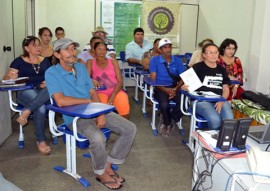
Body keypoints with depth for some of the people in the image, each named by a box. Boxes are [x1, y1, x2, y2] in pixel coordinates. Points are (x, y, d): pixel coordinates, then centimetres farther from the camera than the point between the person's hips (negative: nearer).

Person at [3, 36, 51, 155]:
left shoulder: (45, 61, 17)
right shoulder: (19, 61, 8)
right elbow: (6, 78, 5)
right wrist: (11, 77, -20)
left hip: (43, 91, 3)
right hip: (25, 91, -2)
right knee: (40, 107, -35)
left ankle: (26, 111, -35)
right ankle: (41, 141, -23)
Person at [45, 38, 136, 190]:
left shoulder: (81, 67, 10)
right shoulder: (52, 73, -10)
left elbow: (93, 93, 7)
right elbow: (61, 101, -22)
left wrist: (101, 113, -10)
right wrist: (88, 100, -11)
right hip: (75, 117, -6)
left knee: (130, 129, -6)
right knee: (98, 137, -36)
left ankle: (108, 166, 8)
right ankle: (101, 173, -5)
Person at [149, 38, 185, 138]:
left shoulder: (177, 60, 10)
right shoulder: (154, 60, 1)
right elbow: (153, 79, -6)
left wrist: (175, 89, -16)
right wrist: (165, 89, -20)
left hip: (174, 87, 3)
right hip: (160, 88, -3)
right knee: (164, 104, -34)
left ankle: (168, 123, -3)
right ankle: (168, 123, 0)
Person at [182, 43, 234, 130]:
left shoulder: (221, 69, 18)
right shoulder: (197, 67, 5)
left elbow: (226, 89, 16)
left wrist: (222, 101, -4)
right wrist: (185, 87, -26)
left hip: (219, 101, 4)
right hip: (202, 100, -4)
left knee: (229, 120, -25)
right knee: (215, 120, -31)